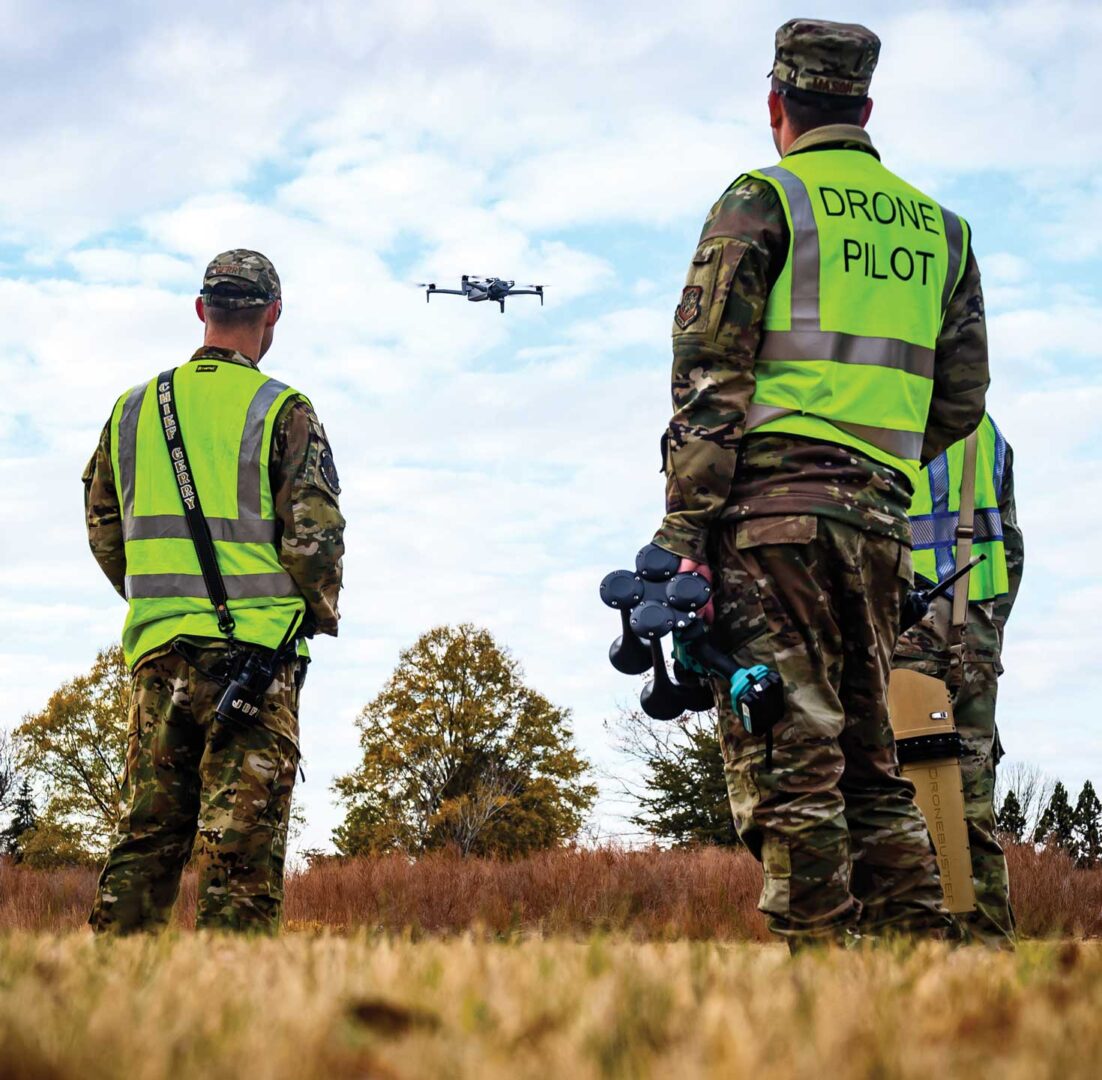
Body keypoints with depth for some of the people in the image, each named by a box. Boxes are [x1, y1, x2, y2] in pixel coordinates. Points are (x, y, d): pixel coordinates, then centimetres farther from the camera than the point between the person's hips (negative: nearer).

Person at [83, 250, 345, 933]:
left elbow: (103, 531, 15)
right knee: (242, 845, -3)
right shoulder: (284, 412, -5)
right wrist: (320, 616, 6)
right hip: (255, 650, -4)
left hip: (156, 648, 5)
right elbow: (314, 536, -10)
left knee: (146, 837, 10)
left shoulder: (134, 409, 11)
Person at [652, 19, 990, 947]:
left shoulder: (763, 201, 1)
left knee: (787, 754, -7)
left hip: (774, 505, -5)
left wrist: (684, 532, -9)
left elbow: (709, 376, -8)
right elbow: (962, 400, 17)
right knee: (868, 755, 11)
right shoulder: (939, 227, 18)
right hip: (880, 520, 6)